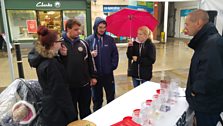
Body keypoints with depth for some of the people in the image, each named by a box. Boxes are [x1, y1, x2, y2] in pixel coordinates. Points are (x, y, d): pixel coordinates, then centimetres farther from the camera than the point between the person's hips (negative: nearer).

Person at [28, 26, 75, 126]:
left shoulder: (41, 60, -1)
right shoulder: (51, 64, -28)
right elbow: (59, 92, -26)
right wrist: (71, 114, -17)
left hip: (48, 105, 9)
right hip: (56, 110, -9)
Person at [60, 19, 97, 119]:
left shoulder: (83, 43, 3)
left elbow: (89, 61, 9)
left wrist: (93, 76, 10)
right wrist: (61, 55, -24)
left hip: (85, 84, 3)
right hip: (69, 85, -2)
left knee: (86, 110, 19)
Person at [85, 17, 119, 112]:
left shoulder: (110, 39, 1)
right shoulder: (89, 40, -5)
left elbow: (115, 54, 5)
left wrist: (113, 66, -4)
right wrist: (90, 55, -22)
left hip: (108, 73, 2)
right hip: (95, 74, -1)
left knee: (111, 96, 16)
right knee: (97, 98, 15)